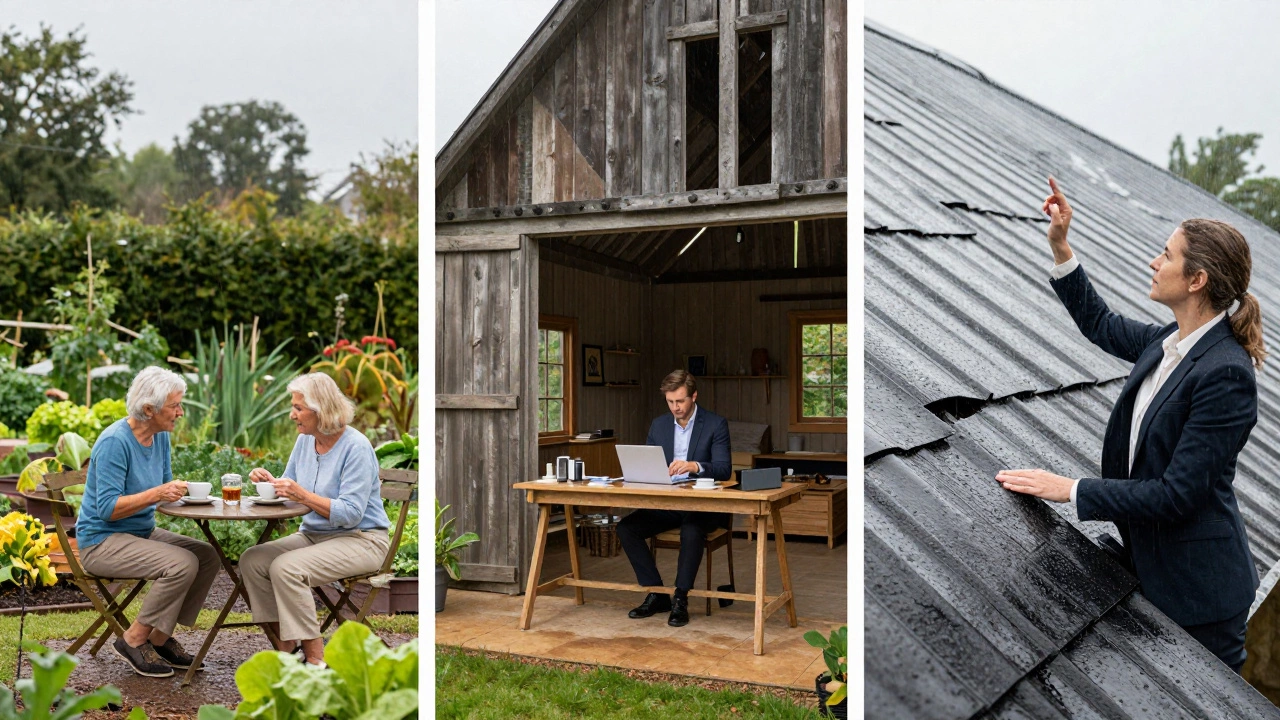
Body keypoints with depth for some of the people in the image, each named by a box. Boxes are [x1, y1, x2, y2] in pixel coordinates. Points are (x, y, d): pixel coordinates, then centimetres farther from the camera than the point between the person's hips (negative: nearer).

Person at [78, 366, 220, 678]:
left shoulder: (160, 436, 4)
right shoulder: (115, 442, -21)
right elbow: (107, 508, -24)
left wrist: (177, 489, -7)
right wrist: (156, 493, -32)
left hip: (143, 532, 9)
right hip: (101, 541, -9)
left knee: (208, 556, -7)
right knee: (182, 563, -27)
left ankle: (161, 638, 4)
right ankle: (134, 640, -9)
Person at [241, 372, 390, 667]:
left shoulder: (356, 447, -18)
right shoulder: (305, 441, 6)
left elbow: (351, 513, -24)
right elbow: (289, 491, 16)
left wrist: (303, 494, -29)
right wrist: (269, 481, -6)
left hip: (361, 540, -8)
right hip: (313, 535, 8)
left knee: (286, 567, -28)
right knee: (251, 560, -11)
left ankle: (316, 658, -16)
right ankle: (285, 646, -3)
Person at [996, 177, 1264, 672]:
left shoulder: (1225, 373, -25)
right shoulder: (1169, 341, 0)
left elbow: (1177, 494, -25)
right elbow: (1101, 326, 20)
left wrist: (1070, 490, -22)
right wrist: (1059, 247, 12)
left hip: (1198, 585, -8)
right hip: (1151, 565, 8)